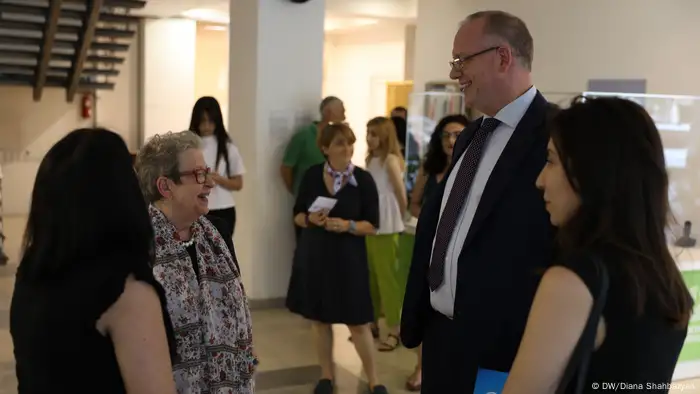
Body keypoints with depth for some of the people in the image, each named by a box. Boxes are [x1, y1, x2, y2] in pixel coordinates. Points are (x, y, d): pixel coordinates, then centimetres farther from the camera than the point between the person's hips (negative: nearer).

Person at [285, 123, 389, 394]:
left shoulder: (363, 179, -5)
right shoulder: (312, 175, 0)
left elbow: (372, 225, -4)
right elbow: (297, 215, 7)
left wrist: (348, 225, -21)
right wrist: (310, 219, -14)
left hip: (349, 257, -2)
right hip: (314, 254, 3)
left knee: (358, 323, 0)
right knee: (319, 319, 11)